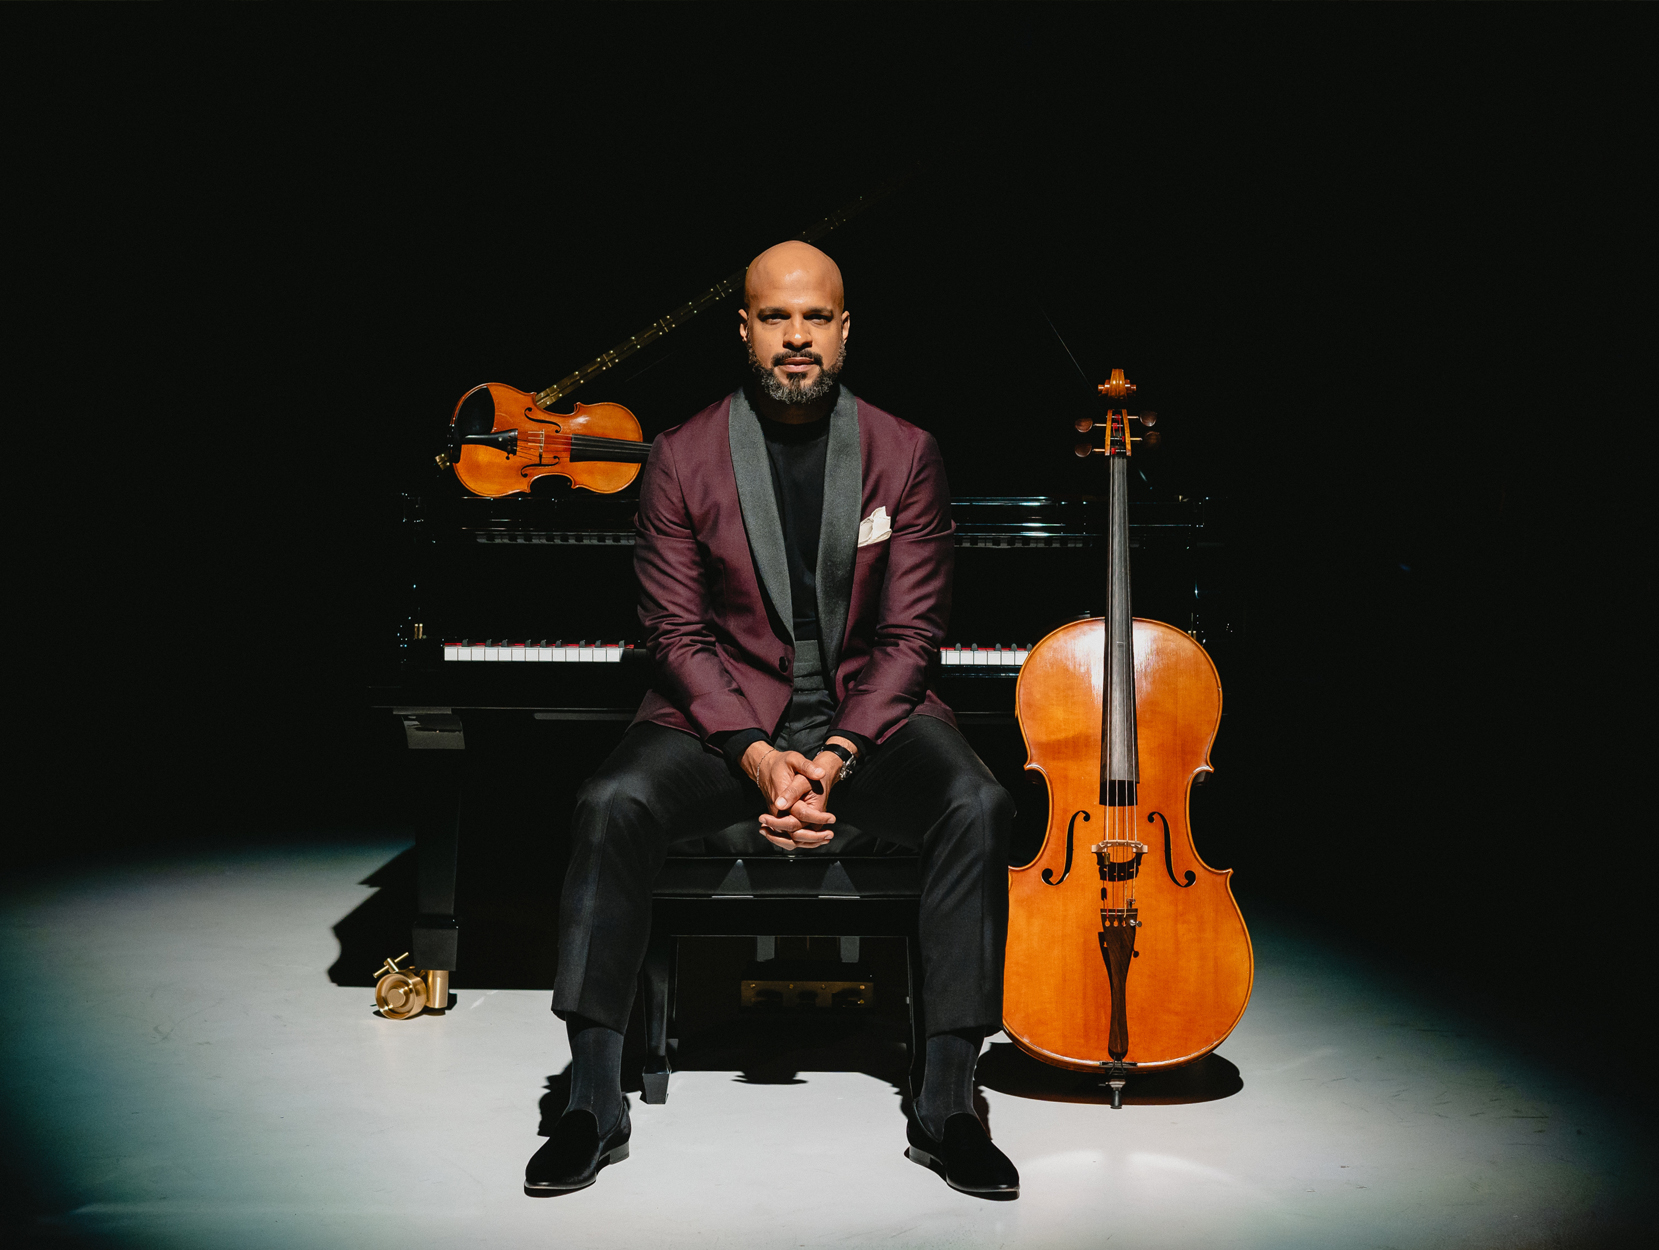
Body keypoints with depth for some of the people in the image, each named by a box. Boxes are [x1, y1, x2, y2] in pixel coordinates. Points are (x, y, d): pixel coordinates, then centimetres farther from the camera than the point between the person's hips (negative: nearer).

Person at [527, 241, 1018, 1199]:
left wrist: (838, 755, -18)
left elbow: (910, 635, -2)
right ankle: (597, 1106, -15)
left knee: (978, 806, -28)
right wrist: (756, 756, -19)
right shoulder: (684, 457, 1)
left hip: (868, 712, 1)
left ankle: (947, 1106, -17)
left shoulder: (906, 455, 1)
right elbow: (679, 632, -3)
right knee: (612, 806, -28)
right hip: (724, 714, 0)